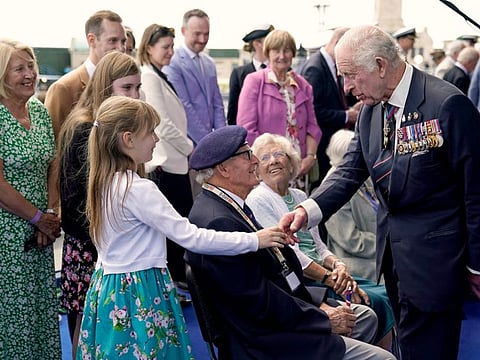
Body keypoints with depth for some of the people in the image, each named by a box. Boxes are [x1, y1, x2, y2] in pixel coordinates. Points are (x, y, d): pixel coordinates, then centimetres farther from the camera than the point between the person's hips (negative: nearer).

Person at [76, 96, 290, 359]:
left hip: (107, 286, 9)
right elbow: (190, 237, -23)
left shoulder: (105, 182, 5)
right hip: (140, 295, -9)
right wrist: (254, 240, -18)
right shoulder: (139, 189, -22)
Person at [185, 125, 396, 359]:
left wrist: (318, 305, 4)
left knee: (365, 316, 18)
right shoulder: (218, 222, -25)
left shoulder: (230, 207, 8)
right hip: (269, 339, -10)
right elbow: (261, 302, -24)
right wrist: (325, 320, -13)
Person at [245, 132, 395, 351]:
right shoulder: (257, 200, -6)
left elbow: (318, 245, 15)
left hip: (324, 274, 8)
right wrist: (331, 278, -16)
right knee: (374, 302, -19)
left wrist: (338, 265, -7)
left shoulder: (299, 196, 17)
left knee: (386, 294, -9)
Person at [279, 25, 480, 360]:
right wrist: (308, 210, -17)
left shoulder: (447, 103, -18)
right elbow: (350, 172, 1)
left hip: (432, 255, -7)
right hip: (392, 248, 8)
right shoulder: (371, 110, 5)